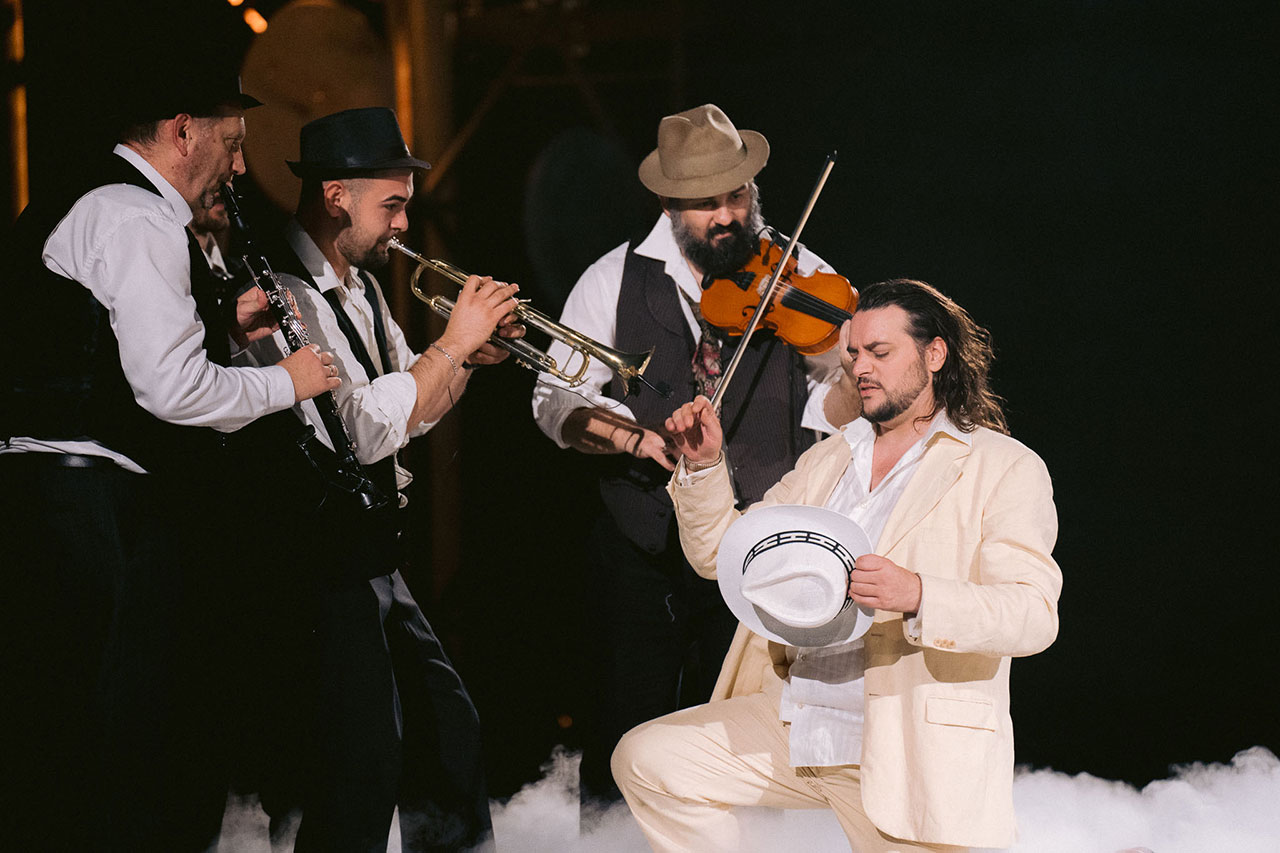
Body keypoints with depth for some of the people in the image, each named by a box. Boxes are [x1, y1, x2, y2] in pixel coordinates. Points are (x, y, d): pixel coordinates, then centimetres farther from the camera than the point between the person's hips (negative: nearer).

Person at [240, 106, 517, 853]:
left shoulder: (361, 287, 13)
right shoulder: (282, 296, -18)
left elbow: (410, 412, 20)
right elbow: (361, 431, -27)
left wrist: (470, 357, 2)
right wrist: (452, 342, -19)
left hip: (375, 558, 10)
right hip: (323, 560, -10)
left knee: (449, 731, 16)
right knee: (365, 763, -8)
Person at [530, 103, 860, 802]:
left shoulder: (796, 279, 0)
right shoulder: (615, 281, 3)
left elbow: (829, 410, -4)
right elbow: (556, 399, 0)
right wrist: (635, 434, -17)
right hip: (640, 559, 1)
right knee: (621, 751, 5)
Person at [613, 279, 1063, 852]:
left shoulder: (1004, 468, -3)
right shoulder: (826, 460, 19)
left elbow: (1034, 614, -16)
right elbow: (722, 555, 19)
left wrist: (917, 595, -33)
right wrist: (705, 466, 1)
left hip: (913, 750, -6)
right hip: (792, 721, 6)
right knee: (645, 759, -5)